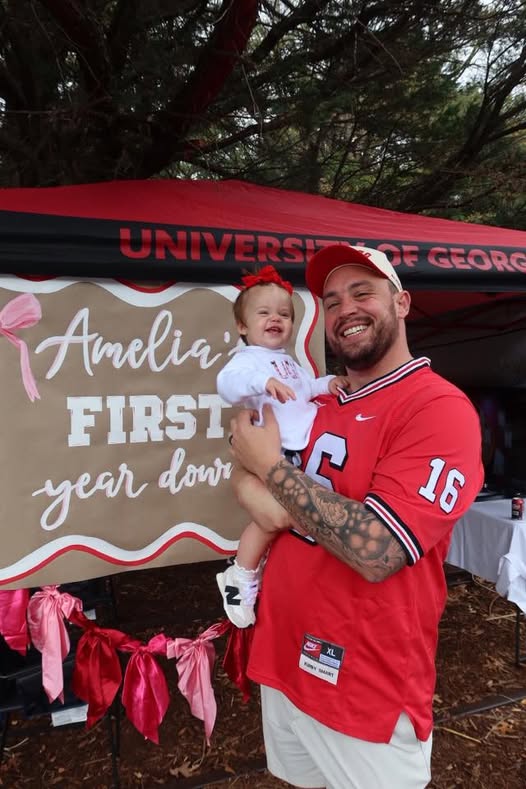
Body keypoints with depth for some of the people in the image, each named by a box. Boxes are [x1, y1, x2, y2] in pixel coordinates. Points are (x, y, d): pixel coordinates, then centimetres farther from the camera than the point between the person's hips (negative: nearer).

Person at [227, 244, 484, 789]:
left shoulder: (440, 409, -19)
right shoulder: (317, 404, 6)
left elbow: (375, 551, -28)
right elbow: (244, 476, 7)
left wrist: (271, 466, -18)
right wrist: (257, 491, -17)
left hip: (368, 691, -6)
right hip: (284, 660, 7)